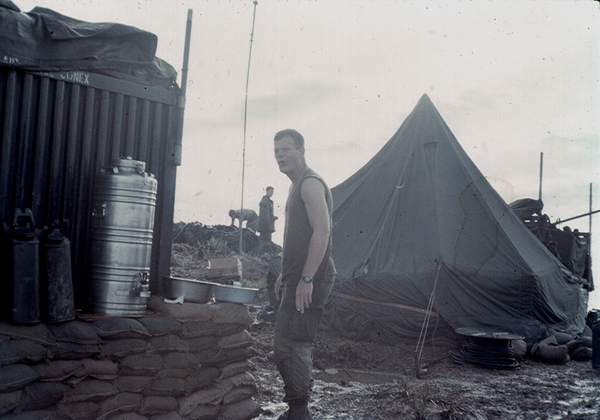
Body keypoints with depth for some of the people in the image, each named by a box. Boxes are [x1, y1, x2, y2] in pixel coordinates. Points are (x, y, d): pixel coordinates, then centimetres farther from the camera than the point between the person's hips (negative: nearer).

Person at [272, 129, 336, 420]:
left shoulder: (310, 184, -13)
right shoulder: (297, 186, 20)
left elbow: (321, 232, -23)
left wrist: (306, 278, -26)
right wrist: (285, 274, 25)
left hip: (309, 281, -11)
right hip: (297, 279, 11)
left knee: (289, 347, -9)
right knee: (296, 346, 16)